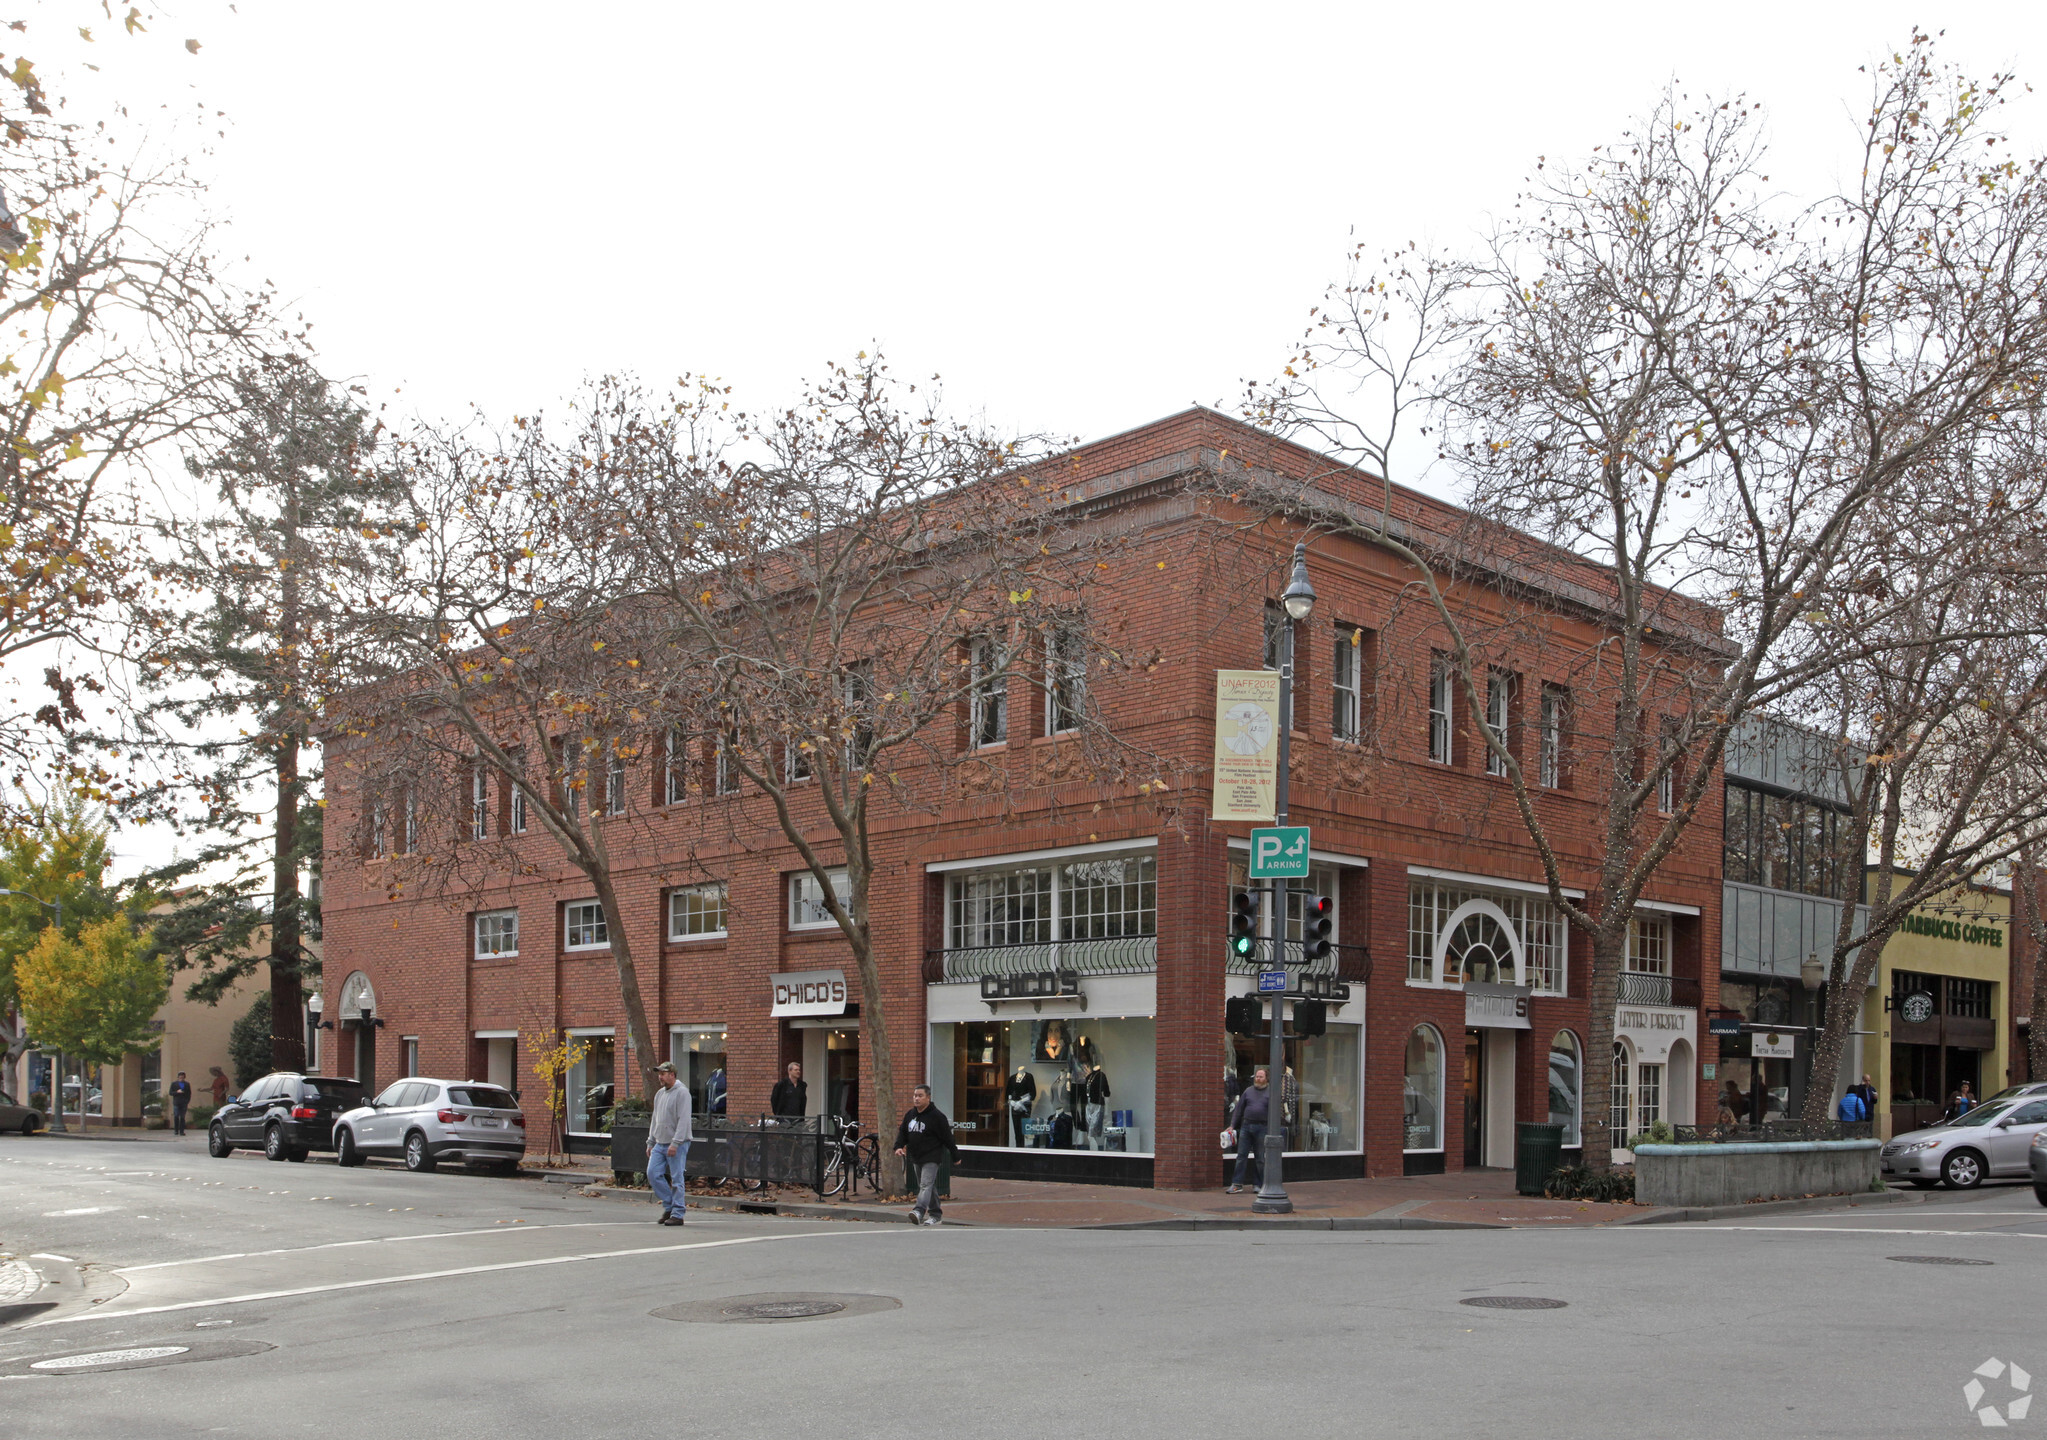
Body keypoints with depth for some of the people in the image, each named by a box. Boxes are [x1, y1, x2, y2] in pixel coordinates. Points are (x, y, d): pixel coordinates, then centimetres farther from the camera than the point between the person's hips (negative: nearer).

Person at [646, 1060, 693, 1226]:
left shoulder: (681, 1092, -9)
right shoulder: (659, 1094, 16)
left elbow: (683, 1120, -16)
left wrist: (675, 1143, -21)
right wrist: (650, 1142, 17)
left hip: (678, 1144, -8)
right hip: (660, 1144, 8)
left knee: (676, 1178, -5)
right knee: (652, 1174, -1)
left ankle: (677, 1214, 1)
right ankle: (669, 1205, 14)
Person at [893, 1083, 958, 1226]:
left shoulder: (937, 1116, -10)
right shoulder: (909, 1114, 9)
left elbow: (947, 1137, -7)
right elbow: (903, 1132, 14)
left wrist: (955, 1155, -2)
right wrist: (899, 1146, -5)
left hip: (931, 1158, -7)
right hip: (915, 1158, 7)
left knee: (926, 1185, -18)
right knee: (928, 1187, 13)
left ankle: (919, 1211, -32)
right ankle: (935, 1214, 21)